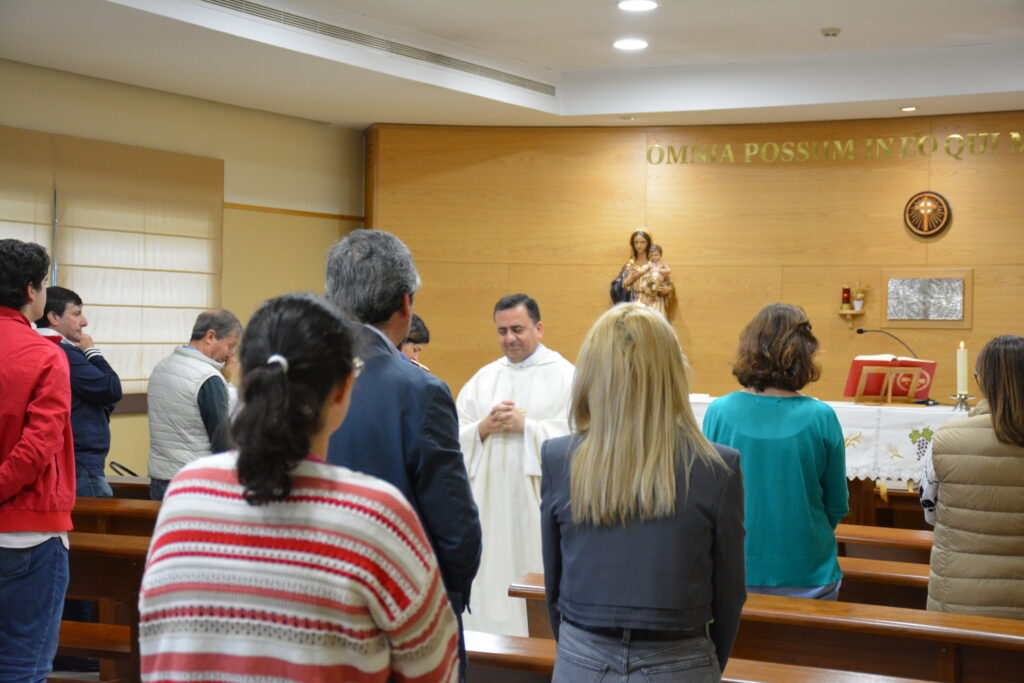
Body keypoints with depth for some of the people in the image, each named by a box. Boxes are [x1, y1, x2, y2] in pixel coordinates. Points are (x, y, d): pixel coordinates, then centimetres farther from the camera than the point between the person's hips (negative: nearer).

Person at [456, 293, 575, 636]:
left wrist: (525, 425, -13)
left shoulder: (565, 377, 1)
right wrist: (484, 427, -8)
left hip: (539, 502, -4)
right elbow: (455, 438, 11)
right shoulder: (484, 378, 15)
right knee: (490, 589, 4)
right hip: (489, 502, 4)